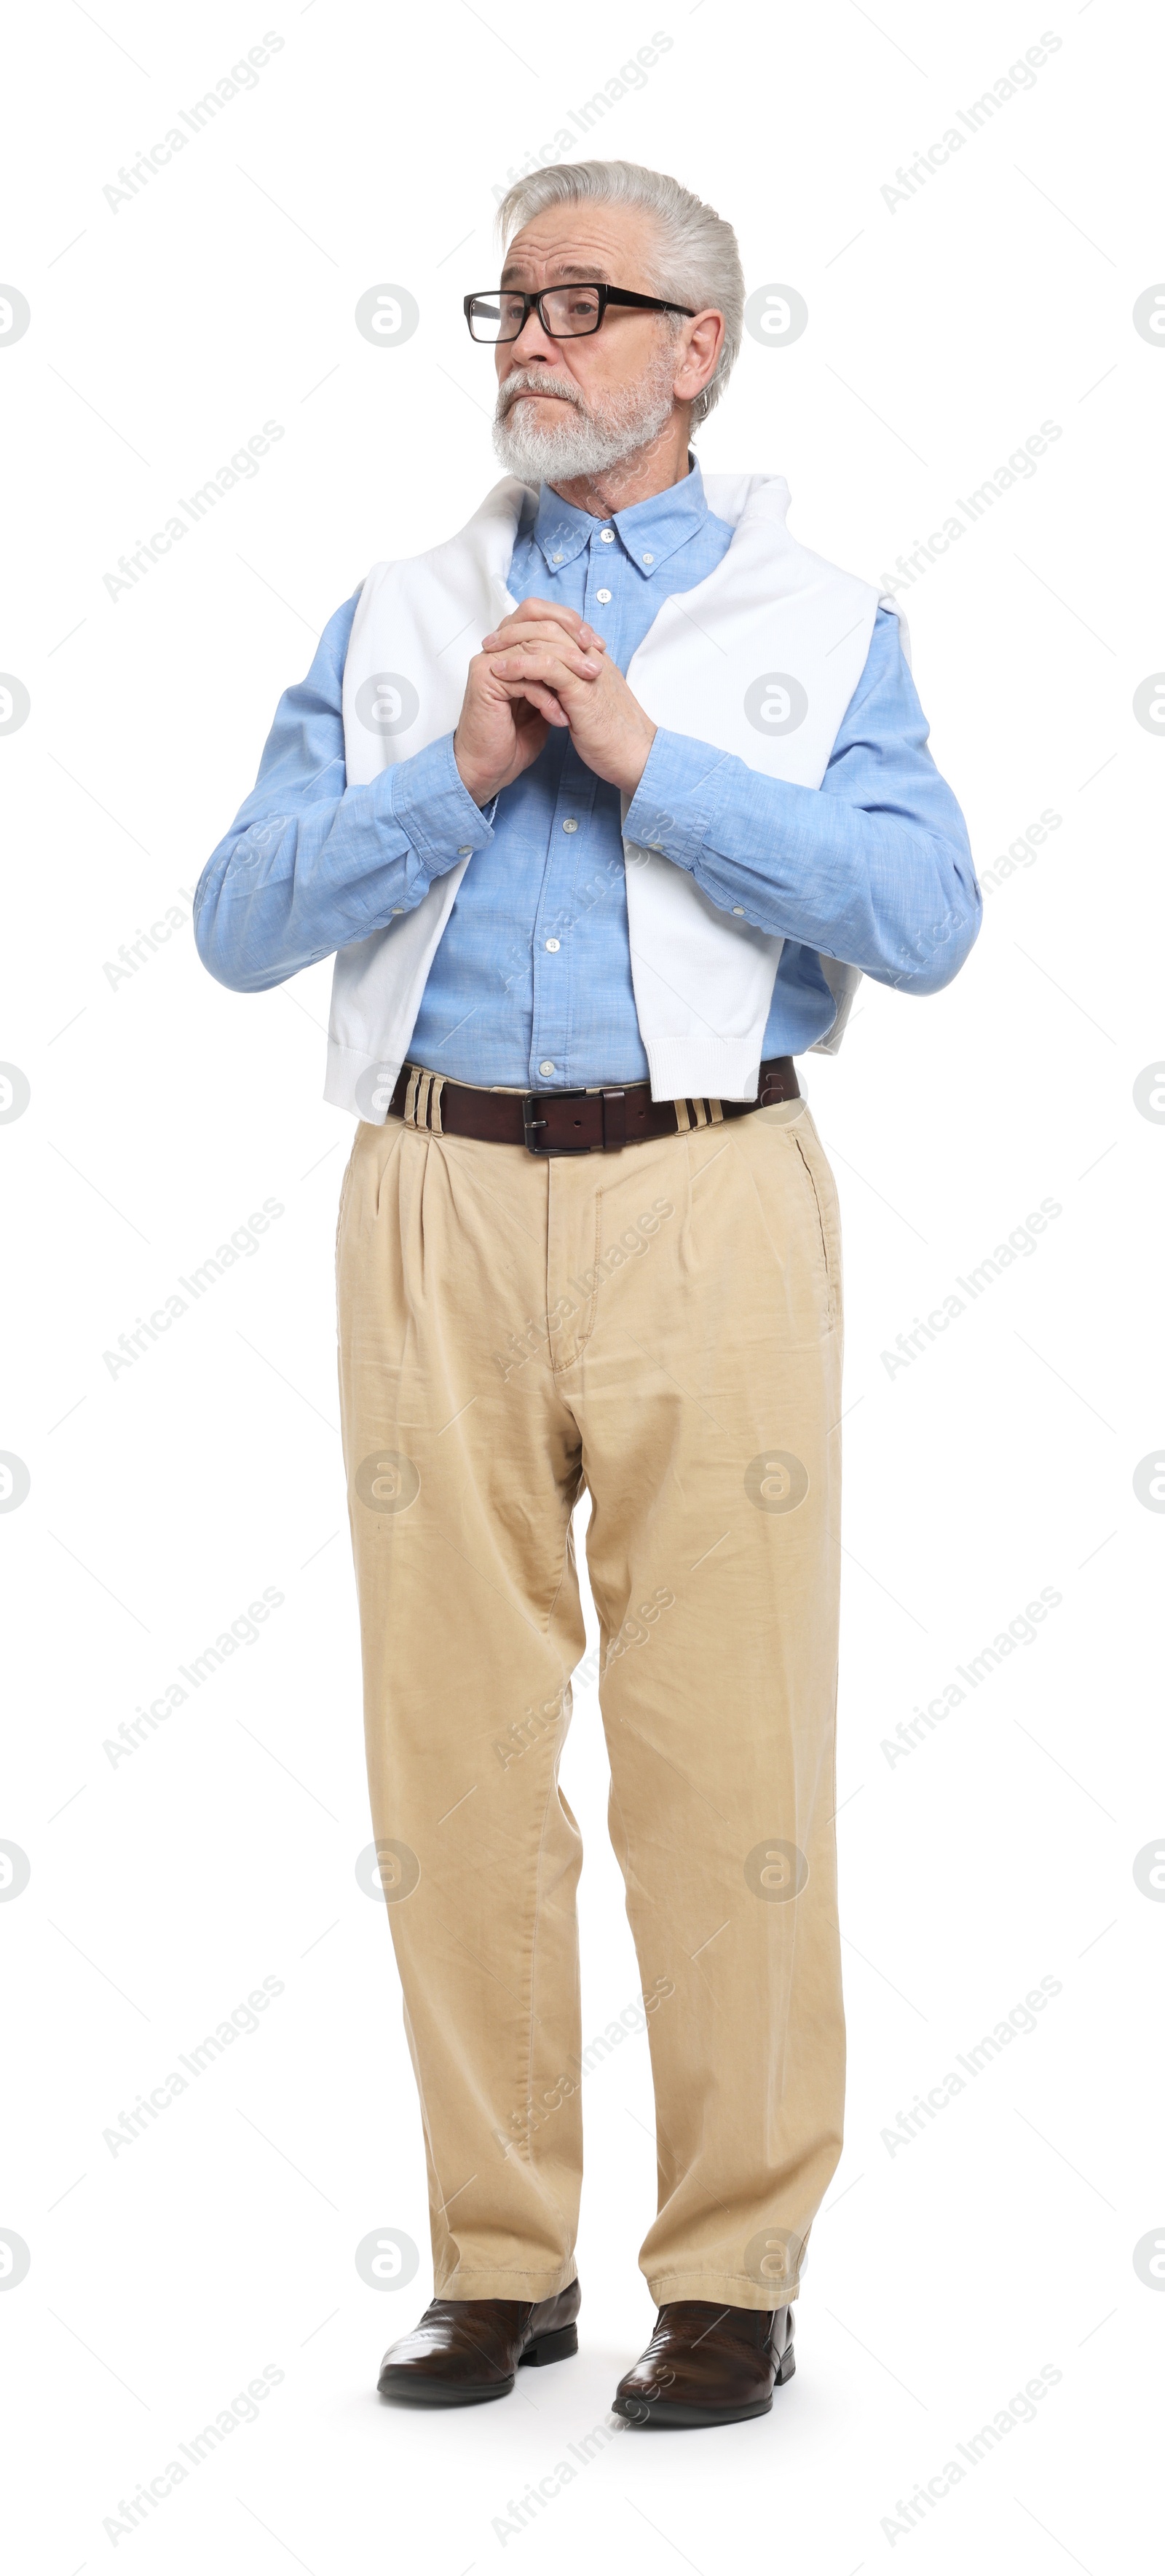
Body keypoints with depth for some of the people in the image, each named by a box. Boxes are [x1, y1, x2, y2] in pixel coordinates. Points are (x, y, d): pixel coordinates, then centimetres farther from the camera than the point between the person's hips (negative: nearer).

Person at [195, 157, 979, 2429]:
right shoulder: (395, 625, 17)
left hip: (705, 1199, -2)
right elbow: (240, 921, 7)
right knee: (457, 1747, 3)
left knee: (726, 1752, -4)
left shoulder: (820, 626, 10)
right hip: (440, 1209, 3)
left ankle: (733, 2273, 5)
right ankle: (498, 2261, 14)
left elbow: (924, 917, -6)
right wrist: (461, 772, -6)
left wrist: (648, 757, -10)